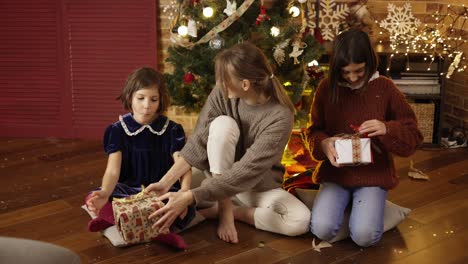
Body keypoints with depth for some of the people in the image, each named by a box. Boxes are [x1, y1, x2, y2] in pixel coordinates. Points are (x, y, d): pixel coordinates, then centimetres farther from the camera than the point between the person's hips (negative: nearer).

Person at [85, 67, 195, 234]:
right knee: (92, 200, -28)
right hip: (127, 191, 0)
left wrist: (184, 191, -33)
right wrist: (105, 193, -34)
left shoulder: (172, 130, 0)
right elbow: (113, 170, -10)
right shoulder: (118, 130, 0)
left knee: (184, 209, -33)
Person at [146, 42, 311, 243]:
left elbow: (246, 172, -35)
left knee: (301, 221, -30)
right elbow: (199, 143, -14)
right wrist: (165, 182, -25)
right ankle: (224, 209, -18)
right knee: (223, 124, -29)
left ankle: (227, 210, -10)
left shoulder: (280, 117, -29)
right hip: (221, 176, 2)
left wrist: (188, 198, -40)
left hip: (261, 187, -1)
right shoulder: (222, 94, -17)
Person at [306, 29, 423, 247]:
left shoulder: (385, 88, -5)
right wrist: (324, 144, -18)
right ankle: (347, 202, 13)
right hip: (336, 172, 2)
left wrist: (387, 129, -23)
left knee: (365, 236, -23)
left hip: (373, 174, -2)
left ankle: (369, 204, 12)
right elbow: (314, 131, 7)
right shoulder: (327, 88, -2)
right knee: (322, 229, -20)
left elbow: (412, 135, -2)